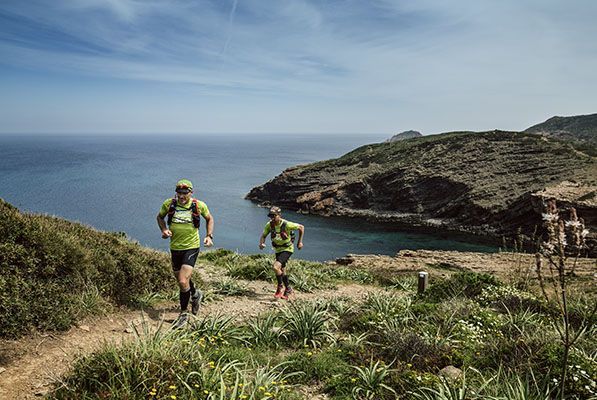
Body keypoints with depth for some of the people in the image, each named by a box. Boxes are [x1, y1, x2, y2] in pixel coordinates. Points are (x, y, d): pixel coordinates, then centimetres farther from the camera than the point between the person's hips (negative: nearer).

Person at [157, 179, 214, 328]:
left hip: (191, 247, -4)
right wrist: (164, 229, -5)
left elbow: (209, 219, 10)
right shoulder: (169, 204, -6)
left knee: (183, 282, -15)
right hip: (175, 247, 4)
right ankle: (195, 294, 51)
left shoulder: (199, 206, -9)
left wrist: (209, 236, -2)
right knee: (181, 279, 19)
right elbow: (160, 216, 13)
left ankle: (184, 314, 4)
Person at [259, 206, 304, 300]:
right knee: (282, 271, 18)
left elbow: (301, 227, -15)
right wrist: (261, 243, -27)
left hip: (287, 249, -6)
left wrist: (300, 242, -10)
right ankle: (288, 289, 39)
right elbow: (263, 236, -4)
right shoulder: (269, 225, -13)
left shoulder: (286, 224, -27)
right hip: (278, 250, 6)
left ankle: (280, 287, -3)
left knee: (276, 267, -24)